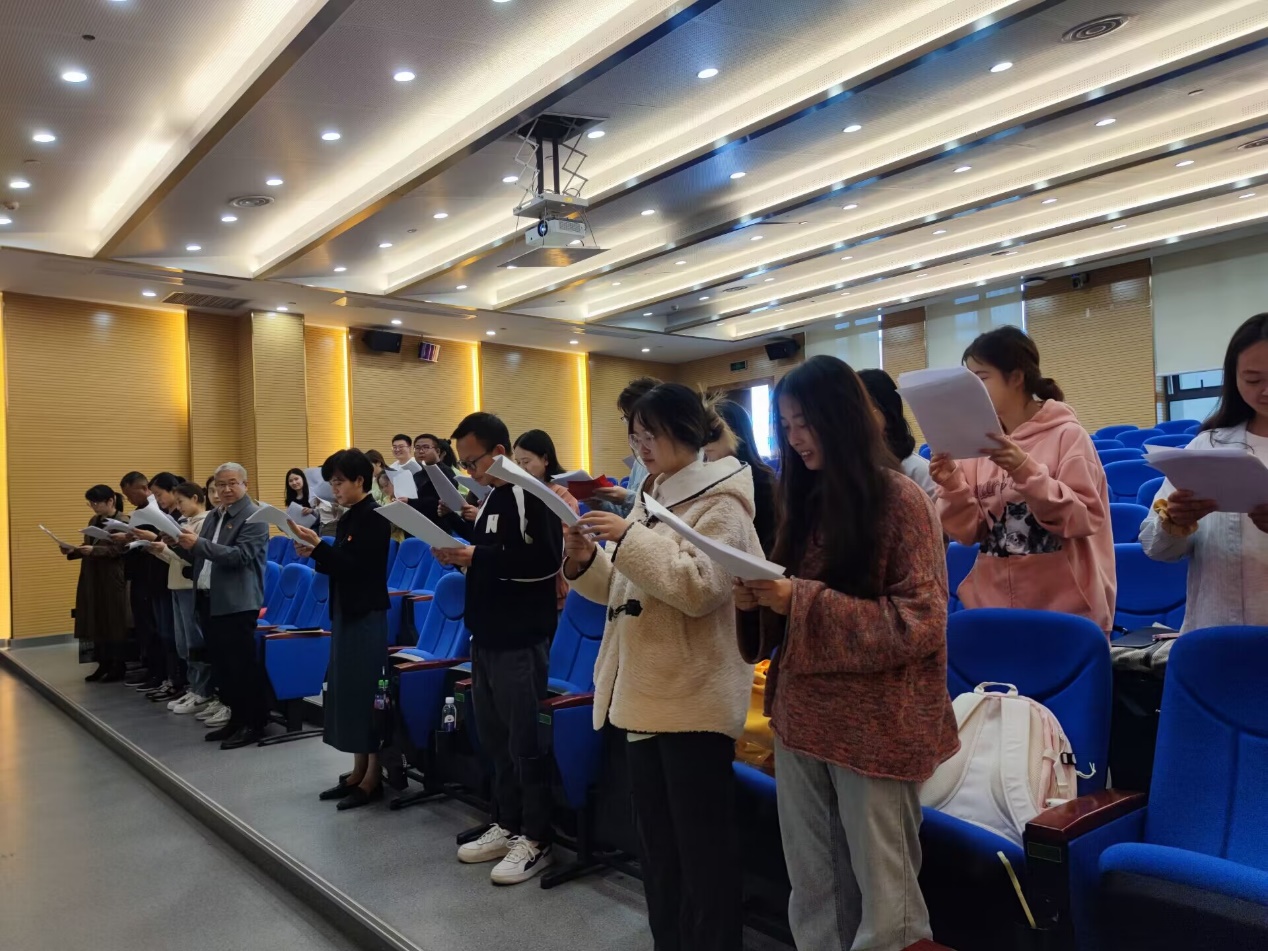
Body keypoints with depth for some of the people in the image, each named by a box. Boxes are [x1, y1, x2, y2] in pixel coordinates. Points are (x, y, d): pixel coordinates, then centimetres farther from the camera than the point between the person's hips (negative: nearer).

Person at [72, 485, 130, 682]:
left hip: (113, 579, -7)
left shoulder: (123, 521, -9)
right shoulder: (94, 521, 14)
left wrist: (93, 550, -28)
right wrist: (72, 551, 0)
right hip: (93, 579, 7)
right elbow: (89, 547, 18)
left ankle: (118, 667, 7)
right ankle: (103, 664, 17)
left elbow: (119, 549, -17)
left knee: (114, 622, -1)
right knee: (97, 621, 9)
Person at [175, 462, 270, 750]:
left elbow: (239, 556, -19)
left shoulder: (253, 517, -9)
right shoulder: (212, 517, 17)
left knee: (243, 665, -3)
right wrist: (181, 545, 4)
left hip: (236, 604, -8)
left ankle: (254, 724, 5)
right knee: (222, 665, 13)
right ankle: (236, 718, 23)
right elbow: (199, 558, 23)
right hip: (208, 601, 8)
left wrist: (198, 543, -24)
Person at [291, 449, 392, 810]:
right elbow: (340, 566, 13)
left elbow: (355, 566, -20)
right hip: (346, 613, 9)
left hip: (368, 616, -9)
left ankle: (373, 779, 6)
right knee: (347, 691, 12)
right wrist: (315, 555, -3)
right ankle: (357, 772, 22)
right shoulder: (347, 518, 11)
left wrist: (318, 544, -24)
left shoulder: (375, 517, -14)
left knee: (366, 693, -4)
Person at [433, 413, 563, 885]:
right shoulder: (491, 497, 13)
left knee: (525, 743, 0)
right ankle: (506, 825, 29)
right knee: (495, 739, 16)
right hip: (486, 637, 9)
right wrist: (459, 546, 5)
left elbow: (545, 560, -25)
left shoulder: (531, 495, -14)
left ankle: (536, 840, 12)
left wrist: (476, 557, -24)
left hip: (521, 641, -9)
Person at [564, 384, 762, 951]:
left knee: (701, 847, 4)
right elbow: (625, 590, 15)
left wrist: (630, 538, -24)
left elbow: (700, 588, -23)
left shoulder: (720, 503, -10)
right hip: (645, 693, 8)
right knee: (655, 842, 19)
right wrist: (586, 562, -4)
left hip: (695, 699, -8)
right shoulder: (651, 499, 13)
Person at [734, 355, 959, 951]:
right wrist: (759, 599, -4)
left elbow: (920, 623, -15)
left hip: (876, 726, -6)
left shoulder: (900, 500, -10)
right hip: (801, 717, 6)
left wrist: (801, 601, -20)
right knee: (811, 890, 13)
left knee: (881, 891, 7)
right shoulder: (808, 501, 9)